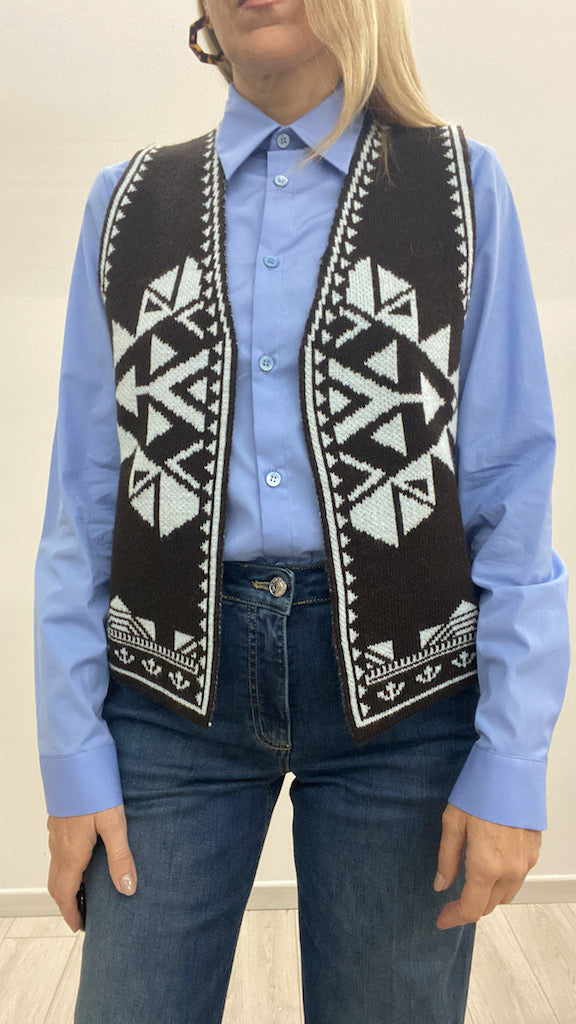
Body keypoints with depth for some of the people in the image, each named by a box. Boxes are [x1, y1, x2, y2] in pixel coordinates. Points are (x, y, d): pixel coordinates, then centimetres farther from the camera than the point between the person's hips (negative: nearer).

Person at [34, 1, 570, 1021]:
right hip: (173, 678, 2)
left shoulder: (460, 184, 3)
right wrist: (72, 755, 0)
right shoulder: (129, 201, 8)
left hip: (404, 681, 0)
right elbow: (83, 494, 4)